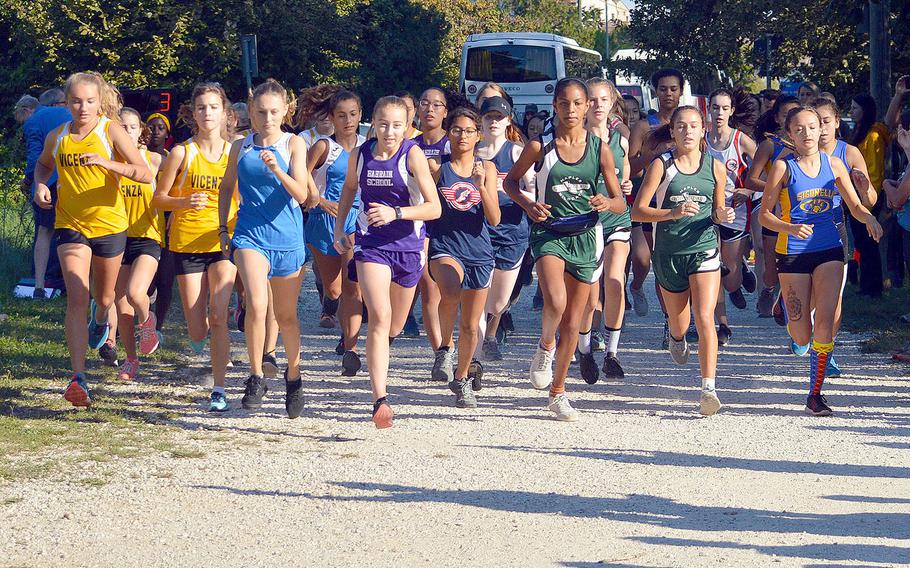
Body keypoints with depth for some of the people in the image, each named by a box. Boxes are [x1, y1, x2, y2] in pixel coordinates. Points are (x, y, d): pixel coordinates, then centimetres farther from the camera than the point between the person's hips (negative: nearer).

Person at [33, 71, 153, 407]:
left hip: (109, 224, -1)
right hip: (69, 225, 1)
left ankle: (100, 319, 58)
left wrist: (107, 163, -33)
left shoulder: (111, 131, -10)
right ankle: (78, 379, -21)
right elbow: (43, 164, 24)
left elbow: (145, 174, -19)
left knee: (104, 297, 18)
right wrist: (40, 185, 2)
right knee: (77, 297, -16)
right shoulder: (57, 137, 1)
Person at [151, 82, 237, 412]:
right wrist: (185, 202, -17)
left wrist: (241, 217, -7)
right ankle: (200, 338, 39)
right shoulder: (182, 153, -2)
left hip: (224, 241, 0)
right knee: (197, 331, 0)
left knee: (218, 316, -16)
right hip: (187, 243, 0)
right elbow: (158, 199, 1)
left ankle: (219, 390, -10)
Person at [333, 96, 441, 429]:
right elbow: (349, 189, 18)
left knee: (395, 326, 16)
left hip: (408, 245, 0)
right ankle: (380, 400, -25)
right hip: (370, 243, 0)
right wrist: (339, 229, 11)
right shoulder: (360, 155, -4)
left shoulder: (412, 155, -14)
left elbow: (434, 208, -18)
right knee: (379, 317, -19)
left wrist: (395, 213, -31)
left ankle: (380, 349, 55)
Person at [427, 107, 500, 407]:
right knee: (451, 290, -36)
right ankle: (445, 344, -10)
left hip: (478, 252, 3)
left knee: (470, 326, 9)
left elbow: (494, 219, -3)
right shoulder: (437, 167, 0)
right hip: (444, 248, -3)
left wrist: (481, 185, -15)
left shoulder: (486, 168, 4)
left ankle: (462, 379, 32)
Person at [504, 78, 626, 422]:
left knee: (572, 323, 7)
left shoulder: (600, 150, 0)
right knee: (555, 302, -28)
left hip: (586, 236, 2)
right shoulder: (540, 147, -4)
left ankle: (558, 393, 23)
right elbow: (510, 180, 10)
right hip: (549, 233, -2)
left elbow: (621, 203, 4)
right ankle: (545, 346, 5)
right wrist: (528, 204, -10)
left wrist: (606, 203, -19)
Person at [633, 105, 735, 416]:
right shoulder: (661, 165, -5)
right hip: (669, 252, 0)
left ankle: (709, 389, -18)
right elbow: (637, 211, -9)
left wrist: (722, 216, -8)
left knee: (705, 318, -17)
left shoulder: (715, 168, 3)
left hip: (704, 249, 0)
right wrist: (673, 212, -24)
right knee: (679, 321, 17)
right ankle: (677, 339, 57)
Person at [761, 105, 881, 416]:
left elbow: (856, 207, 10)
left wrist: (869, 218, -13)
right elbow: (765, 214, -5)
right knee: (802, 337, 4)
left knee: (825, 326, -12)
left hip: (829, 250, 2)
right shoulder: (784, 167, -6)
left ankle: (815, 395, 2)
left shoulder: (833, 164, 4)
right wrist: (790, 228, -24)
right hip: (793, 252, -2)